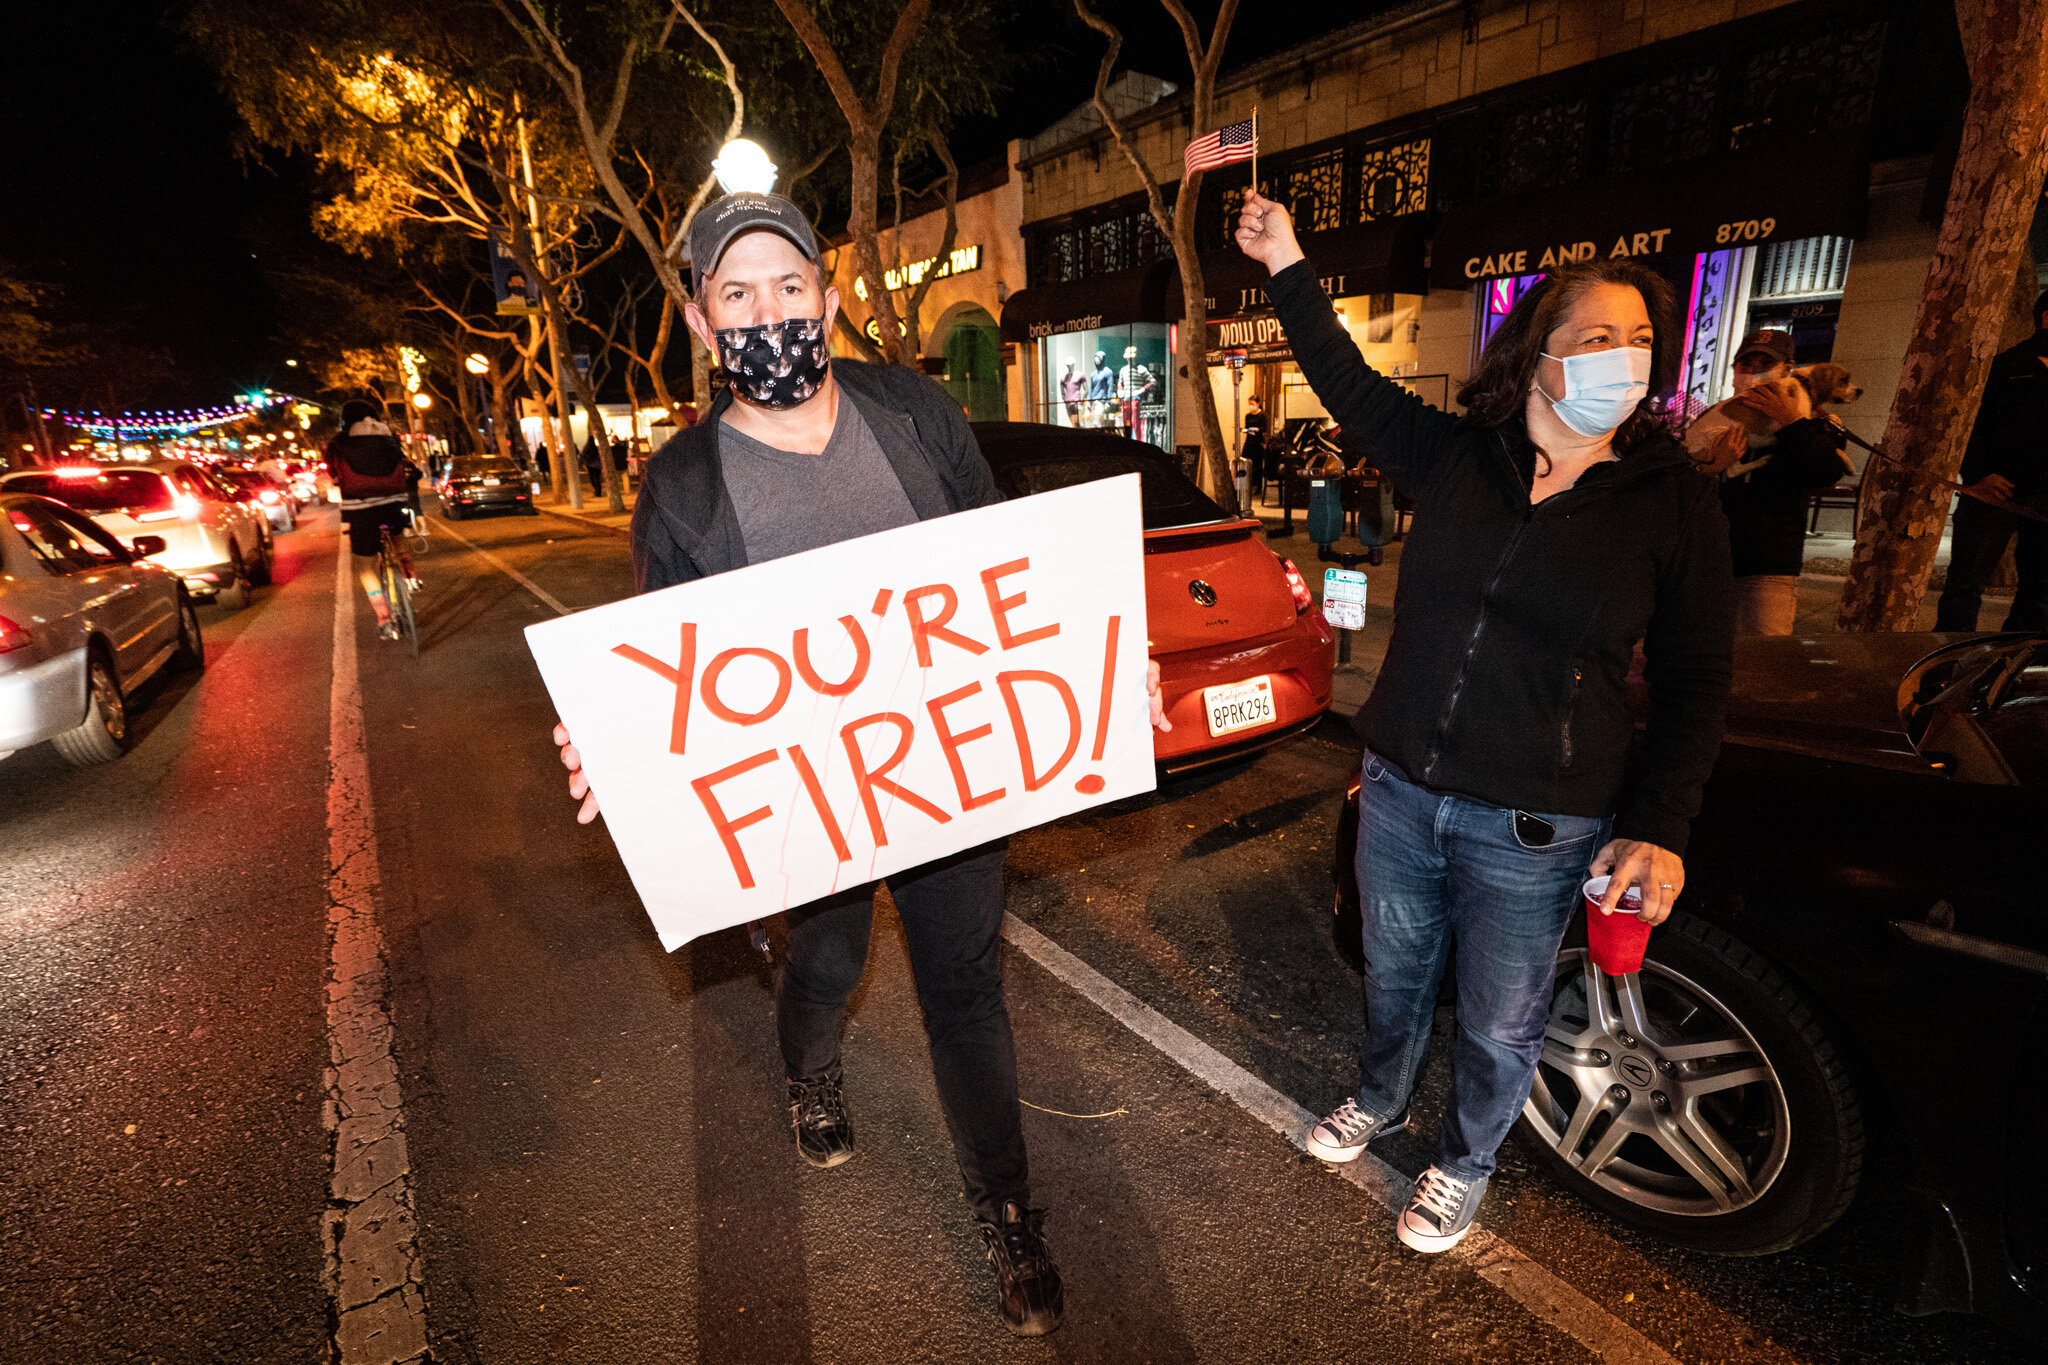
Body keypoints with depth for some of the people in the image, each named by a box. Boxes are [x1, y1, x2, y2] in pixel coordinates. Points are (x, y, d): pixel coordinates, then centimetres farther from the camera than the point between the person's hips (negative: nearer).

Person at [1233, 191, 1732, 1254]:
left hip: (1535, 828, -2)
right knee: (1394, 974, 23)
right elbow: (1350, 385, 4)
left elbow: (1694, 681, -2)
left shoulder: (1675, 504, -6)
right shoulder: (1455, 456, -1)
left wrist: (1660, 827, -9)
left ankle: (1464, 1164, 45)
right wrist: (1287, 269, -2)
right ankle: (1378, 1101, 52)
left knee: (1499, 1026, 15)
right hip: (1399, 790, 2)